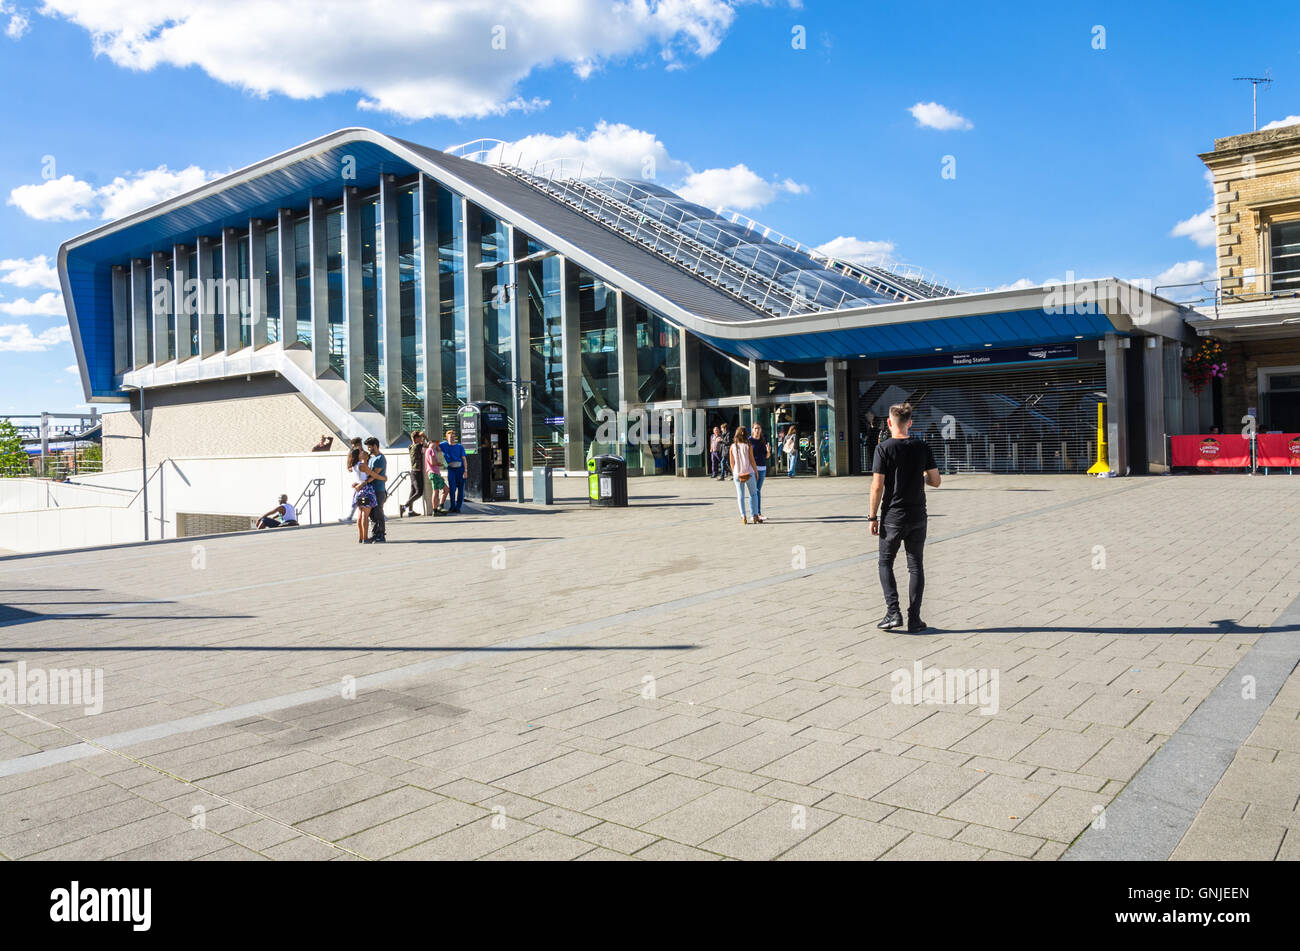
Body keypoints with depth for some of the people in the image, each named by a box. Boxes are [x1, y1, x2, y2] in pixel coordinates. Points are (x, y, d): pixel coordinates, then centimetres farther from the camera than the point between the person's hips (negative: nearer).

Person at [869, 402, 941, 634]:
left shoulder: (884, 448, -11)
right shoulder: (922, 447, 0)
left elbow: (877, 486, -13)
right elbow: (935, 481, 3)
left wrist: (873, 516, -5)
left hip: (892, 517, -3)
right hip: (918, 516, 3)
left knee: (886, 563, 12)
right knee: (915, 566, 10)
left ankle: (893, 613, 1)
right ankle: (914, 619, 9)